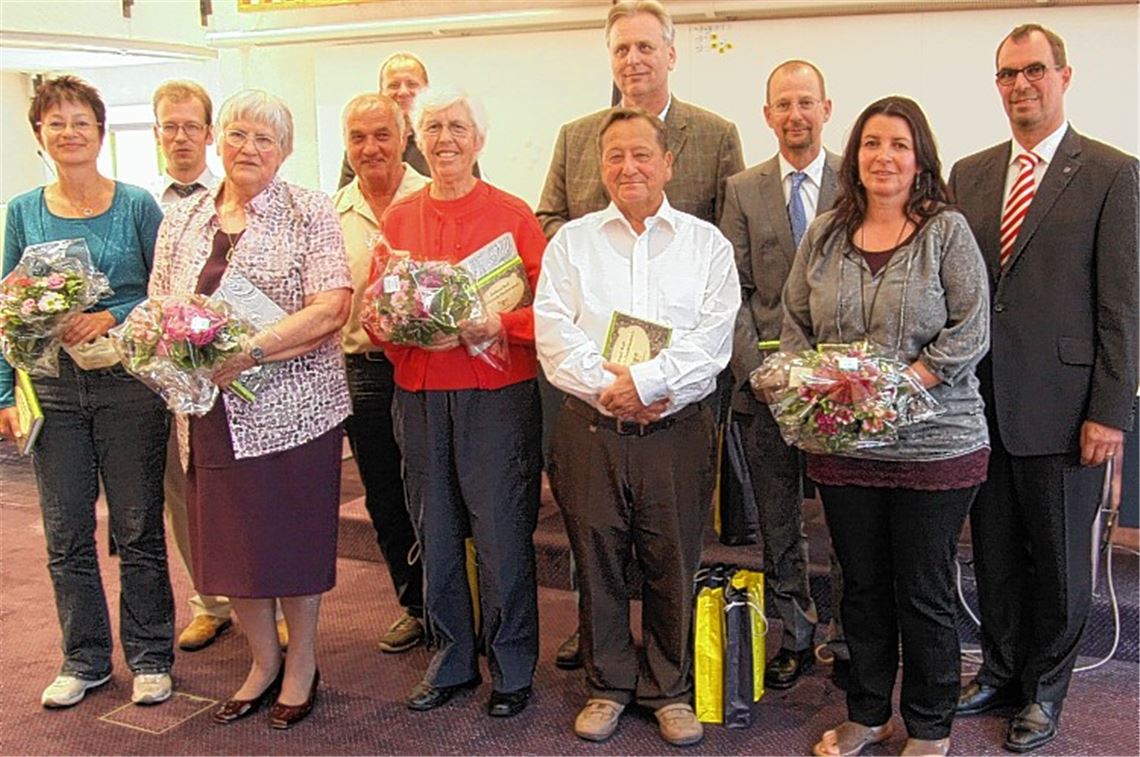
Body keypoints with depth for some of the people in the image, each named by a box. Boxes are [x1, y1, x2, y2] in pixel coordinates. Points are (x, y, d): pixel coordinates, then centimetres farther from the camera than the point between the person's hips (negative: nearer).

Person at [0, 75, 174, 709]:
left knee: (138, 528, 5)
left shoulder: (137, 205, -1)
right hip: (52, 387, 3)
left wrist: (111, 318, -18)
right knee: (66, 533, 9)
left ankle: (150, 655, 20)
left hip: (128, 383, -3)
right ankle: (85, 658, 25)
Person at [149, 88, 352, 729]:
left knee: (294, 536, 5)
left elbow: (331, 310, -14)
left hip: (292, 406, -4)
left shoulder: (310, 213, -4)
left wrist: (247, 353, -22)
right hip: (211, 411, 5)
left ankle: (302, 665, 25)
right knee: (229, 539, 11)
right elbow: (157, 308, 13)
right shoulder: (182, 219, 12)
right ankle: (264, 661, 31)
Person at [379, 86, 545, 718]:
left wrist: (494, 325, -19)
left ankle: (512, 670, 17)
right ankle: (451, 659, 27)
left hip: (498, 394, -4)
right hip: (418, 397, 4)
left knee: (502, 536, 0)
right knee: (435, 535, 11)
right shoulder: (397, 219, 10)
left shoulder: (512, 215, 0)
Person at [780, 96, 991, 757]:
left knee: (926, 594, 6)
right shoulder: (824, 235, 8)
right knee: (862, 586, 15)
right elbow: (795, 324, 12)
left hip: (934, 446, -3)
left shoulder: (948, 232, -4)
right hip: (844, 447, 4)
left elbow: (971, 332, -9)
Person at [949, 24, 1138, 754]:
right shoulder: (971, 173, 11)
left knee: (1059, 557, 9)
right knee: (994, 550, 15)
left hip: (1060, 405, -4)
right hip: (982, 400, 4)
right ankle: (1001, 671, 33)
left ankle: (1045, 690, 26)